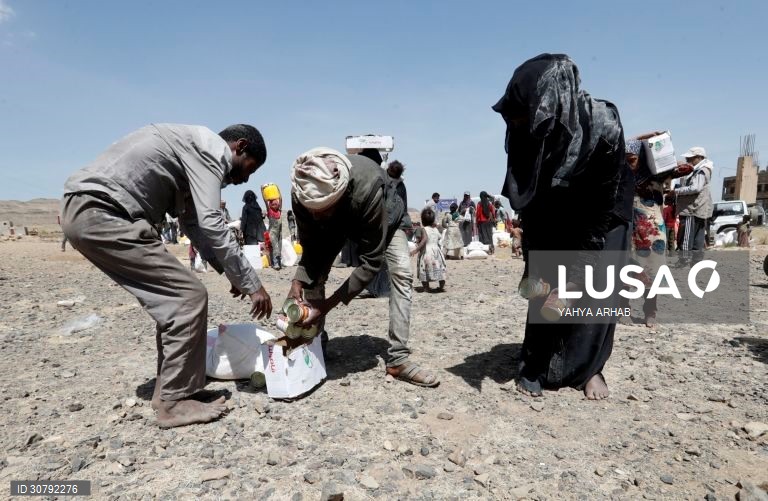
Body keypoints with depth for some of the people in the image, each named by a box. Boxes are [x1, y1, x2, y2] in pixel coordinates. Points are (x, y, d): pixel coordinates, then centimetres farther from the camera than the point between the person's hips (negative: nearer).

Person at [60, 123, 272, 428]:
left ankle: (168, 390, 19)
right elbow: (210, 224, -19)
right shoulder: (209, 146, -8)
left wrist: (229, 272, 17)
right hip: (99, 212, -10)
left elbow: (193, 223, 23)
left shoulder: (192, 149, 23)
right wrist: (252, 283, -13)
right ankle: (174, 402, -1)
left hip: (84, 211, 10)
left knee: (172, 299, 14)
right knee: (189, 297, -9)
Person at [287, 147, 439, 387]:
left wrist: (327, 305, -43)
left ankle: (398, 359, -15)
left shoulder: (367, 186, -48)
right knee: (313, 273, -11)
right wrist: (297, 283, -39)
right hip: (334, 223, 3)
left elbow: (370, 261, -42)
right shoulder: (301, 194, -35)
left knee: (401, 273, -21)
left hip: (383, 217, -3)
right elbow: (311, 249, -21)